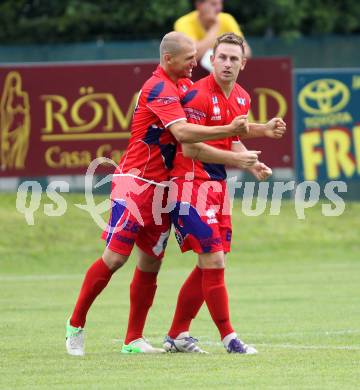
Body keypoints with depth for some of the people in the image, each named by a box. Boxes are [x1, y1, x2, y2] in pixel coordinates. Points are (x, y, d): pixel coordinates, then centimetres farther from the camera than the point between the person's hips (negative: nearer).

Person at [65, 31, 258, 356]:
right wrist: (228, 131, -32)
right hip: (136, 181, -9)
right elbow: (182, 132, -30)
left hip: (162, 188, 9)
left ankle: (134, 340, 10)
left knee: (150, 262, 6)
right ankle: (76, 325, 3)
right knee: (116, 257, -10)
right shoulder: (159, 88, -17)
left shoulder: (184, 85, 11)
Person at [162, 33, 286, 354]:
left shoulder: (242, 98, 9)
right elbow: (190, 148, -20)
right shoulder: (199, 95, -16)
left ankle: (177, 336, 18)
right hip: (192, 183, -9)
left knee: (210, 264, 9)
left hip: (218, 184, 9)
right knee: (214, 261, -11)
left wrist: (255, 153, 4)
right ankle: (228, 337, -4)